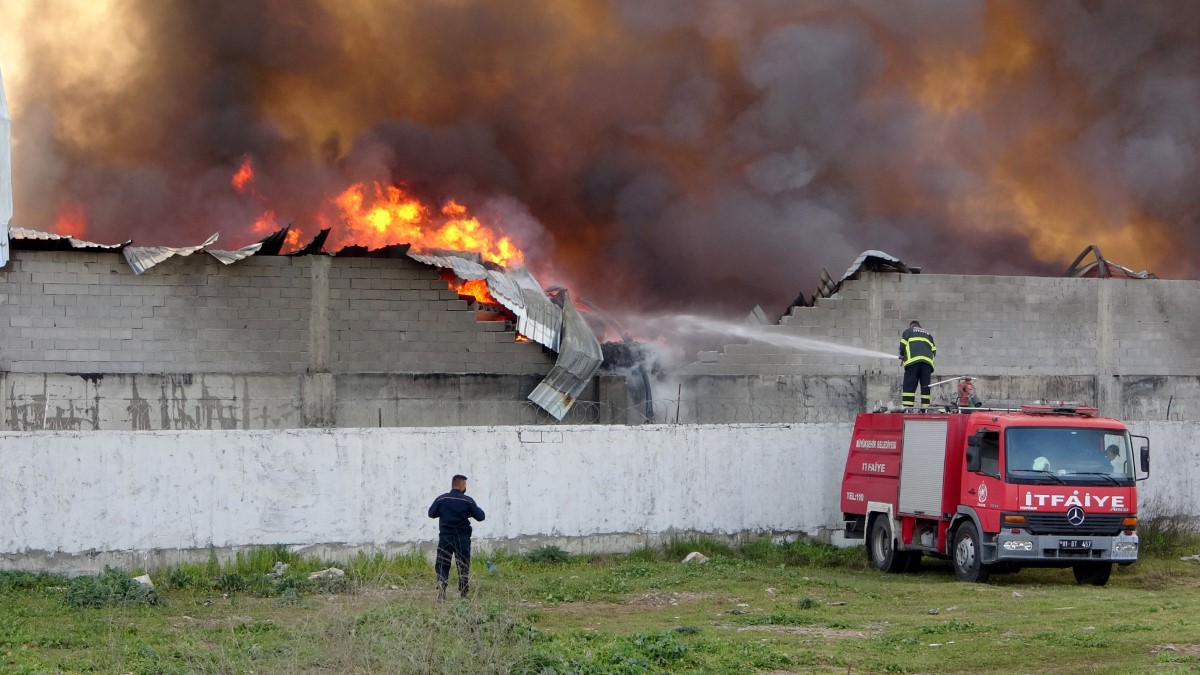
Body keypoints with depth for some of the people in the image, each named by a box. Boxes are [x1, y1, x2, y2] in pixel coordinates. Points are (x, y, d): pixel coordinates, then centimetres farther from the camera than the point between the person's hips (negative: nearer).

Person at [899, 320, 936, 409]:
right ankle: (925, 407, -3)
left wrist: (902, 356, 27)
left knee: (909, 386, -9)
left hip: (913, 360, -4)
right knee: (925, 386, 5)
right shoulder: (928, 334, 31)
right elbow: (934, 350, 20)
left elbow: (903, 346, 9)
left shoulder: (908, 331, 20)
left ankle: (906, 407, -21)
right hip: (927, 361, 4)